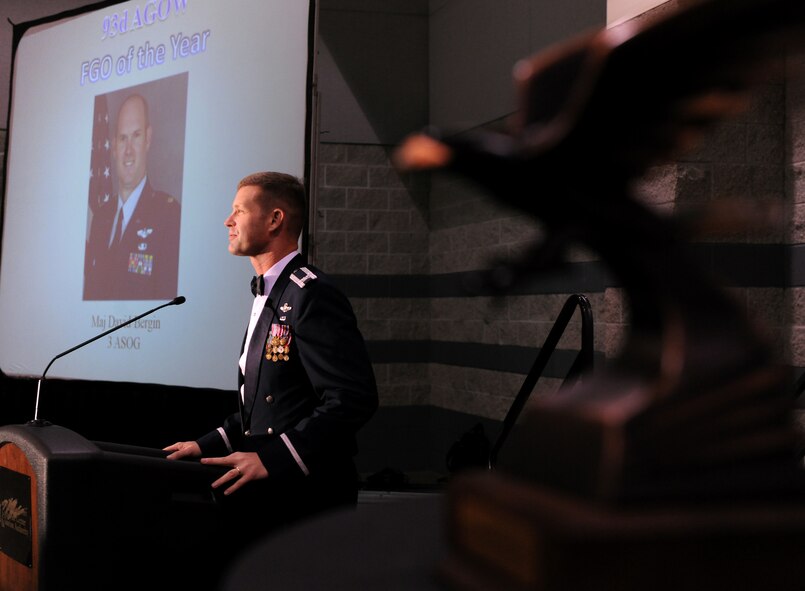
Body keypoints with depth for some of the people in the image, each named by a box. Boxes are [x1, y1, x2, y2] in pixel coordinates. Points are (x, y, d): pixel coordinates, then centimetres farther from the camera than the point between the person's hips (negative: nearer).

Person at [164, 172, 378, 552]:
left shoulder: (311, 295, -15)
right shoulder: (270, 298, 16)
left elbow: (353, 398, -23)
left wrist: (272, 458, -25)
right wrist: (210, 446, 8)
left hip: (304, 495, -9)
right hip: (270, 492, 9)